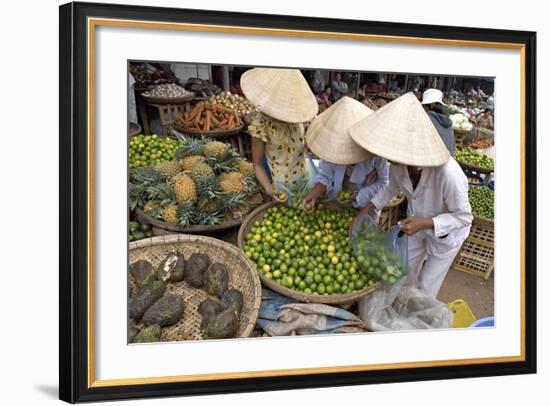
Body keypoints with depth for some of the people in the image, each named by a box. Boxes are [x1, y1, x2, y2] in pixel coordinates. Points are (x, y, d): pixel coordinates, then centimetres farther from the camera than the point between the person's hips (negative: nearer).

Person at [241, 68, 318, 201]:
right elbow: (257, 164, -13)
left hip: (305, 181, 5)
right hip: (282, 189, -5)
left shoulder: (296, 114, -5)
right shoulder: (261, 124, -21)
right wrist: (269, 190, -27)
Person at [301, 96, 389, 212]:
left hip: (365, 206, -3)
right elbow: (325, 175, -13)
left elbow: (383, 182, -16)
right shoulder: (332, 142, -22)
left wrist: (358, 196, -25)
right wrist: (313, 195, -30)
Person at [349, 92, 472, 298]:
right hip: (417, 223, 5)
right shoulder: (399, 161, -27)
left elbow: (463, 217, -26)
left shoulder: (448, 175, -44)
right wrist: (364, 212, -8)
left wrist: (426, 223, -38)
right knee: (406, 272, 24)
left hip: (446, 232, -5)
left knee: (426, 287, 13)